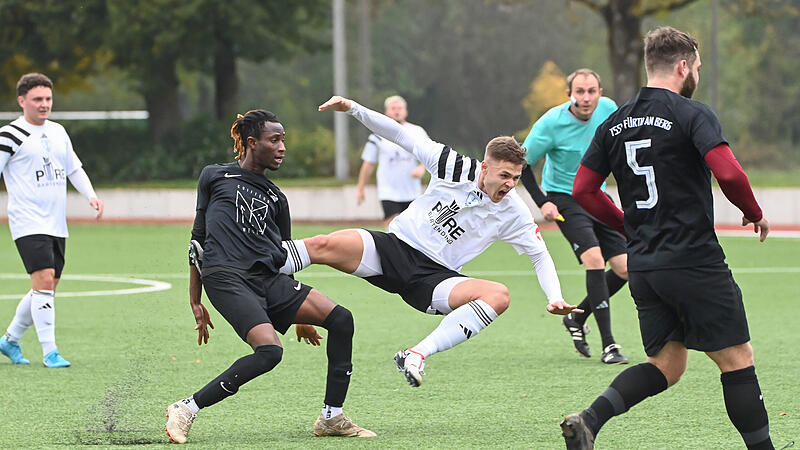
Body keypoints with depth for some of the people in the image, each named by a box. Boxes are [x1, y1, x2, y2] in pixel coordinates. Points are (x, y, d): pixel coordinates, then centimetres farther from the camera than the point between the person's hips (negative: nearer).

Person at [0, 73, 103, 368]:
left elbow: (74, 168, 24)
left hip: (56, 224, 7)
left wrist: (91, 194, 8)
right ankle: (50, 352, -14)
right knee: (44, 280, -18)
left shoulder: (58, 132, 14)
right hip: (28, 223, -7)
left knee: (47, 288, 9)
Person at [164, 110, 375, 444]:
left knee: (340, 319, -9)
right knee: (269, 351, -28)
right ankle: (186, 410, -20)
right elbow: (199, 238, 13)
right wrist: (195, 302, 9)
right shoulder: (214, 176, 10)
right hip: (226, 278, -6)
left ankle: (331, 418, 0)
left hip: (269, 279, 6)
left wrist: (300, 318, 27)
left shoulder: (276, 198, 22)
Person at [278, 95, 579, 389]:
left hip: (433, 277, 1)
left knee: (499, 296, -29)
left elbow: (540, 256, 11)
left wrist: (555, 298, -6)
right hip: (394, 247, -1)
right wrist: (353, 109, -13)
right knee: (323, 246, -28)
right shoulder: (455, 167, -6)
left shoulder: (513, 214, -1)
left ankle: (417, 355, -33)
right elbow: (400, 135, -3)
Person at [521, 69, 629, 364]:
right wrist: (542, 202, -16)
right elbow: (522, 163, -10)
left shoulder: (608, 109, -7)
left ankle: (577, 318, 23)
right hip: (565, 200, -6)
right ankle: (608, 345, -22)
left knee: (624, 269, -1)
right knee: (594, 259, -24)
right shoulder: (551, 123, -20)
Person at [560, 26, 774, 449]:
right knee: (737, 359, 3)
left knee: (666, 364, 12)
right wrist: (755, 214, -3)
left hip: (643, 265, 7)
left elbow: (583, 189, 12)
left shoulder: (615, 123, 11)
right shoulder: (692, 114, -9)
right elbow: (729, 174, -21)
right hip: (695, 262, -7)